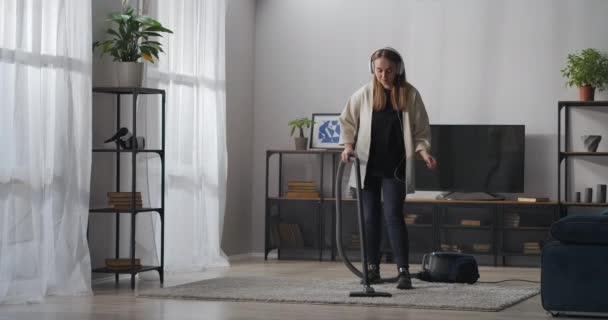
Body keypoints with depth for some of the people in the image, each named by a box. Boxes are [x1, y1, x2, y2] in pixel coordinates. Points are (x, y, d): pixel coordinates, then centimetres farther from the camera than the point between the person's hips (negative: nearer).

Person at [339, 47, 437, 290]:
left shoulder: (410, 95, -3)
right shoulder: (364, 94, -1)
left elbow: (420, 130, 3)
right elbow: (347, 121, 9)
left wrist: (423, 152, -13)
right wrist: (348, 146, -5)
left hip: (395, 167, -2)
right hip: (367, 166, 2)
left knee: (393, 216, -11)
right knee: (370, 217, 7)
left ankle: (403, 271, -10)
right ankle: (373, 268, 16)